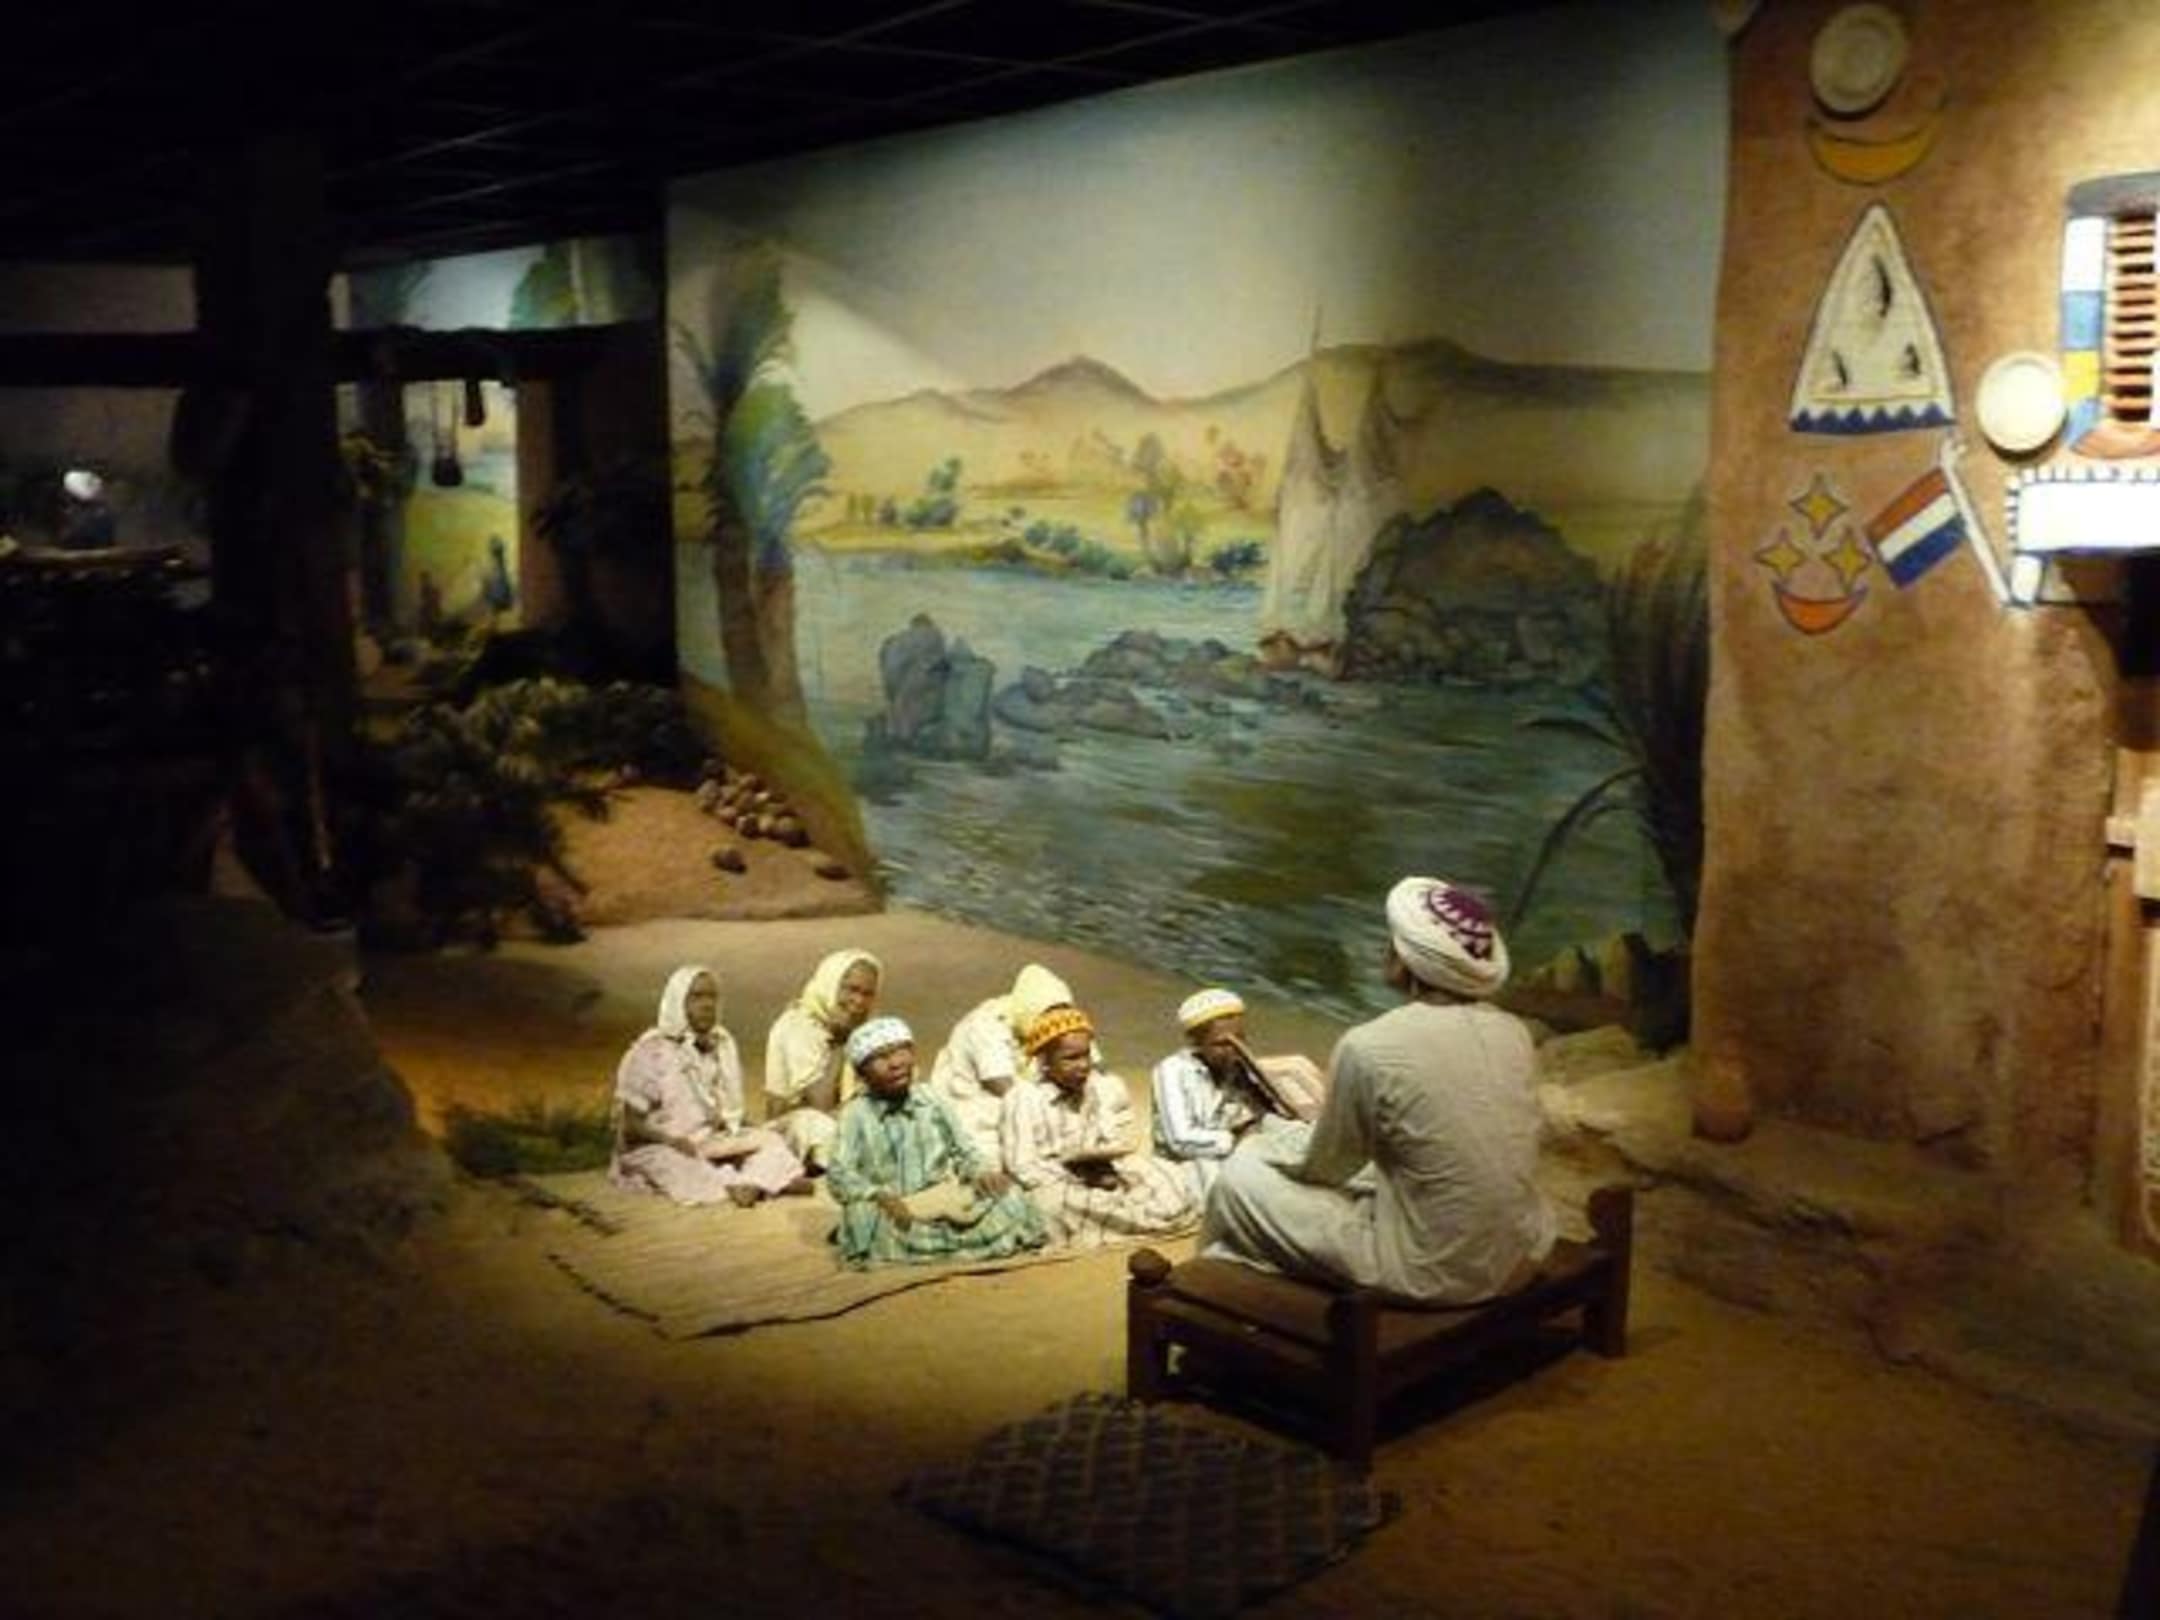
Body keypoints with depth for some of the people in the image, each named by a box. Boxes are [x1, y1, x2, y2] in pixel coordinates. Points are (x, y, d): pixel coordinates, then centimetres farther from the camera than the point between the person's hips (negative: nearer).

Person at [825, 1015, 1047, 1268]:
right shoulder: (856, 1116, -2)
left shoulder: (932, 1106, 7)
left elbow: (963, 1152, 12)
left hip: (942, 1202, 3)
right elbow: (839, 1173, -10)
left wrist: (982, 1174, -11)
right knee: (863, 1215, -38)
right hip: (891, 1210, -3)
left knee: (1008, 1198, -17)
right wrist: (878, 1195, -27)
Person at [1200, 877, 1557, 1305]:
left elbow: (1324, 1167, -4)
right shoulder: (1513, 1032, -2)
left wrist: (1269, 1152, 19)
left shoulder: (1370, 1047, -19)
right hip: (1523, 1255, 6)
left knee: (1239, 1178, 11)